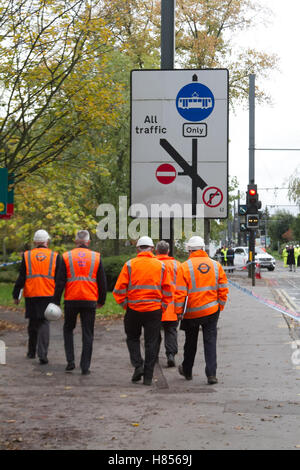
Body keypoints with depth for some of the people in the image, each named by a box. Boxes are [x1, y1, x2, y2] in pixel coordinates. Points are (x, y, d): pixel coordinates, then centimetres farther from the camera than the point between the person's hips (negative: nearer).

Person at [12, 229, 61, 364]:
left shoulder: (27, 256, 2)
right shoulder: (55, 257, 2)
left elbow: (21, 278, 0)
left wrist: (16, 295, 5)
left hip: (31, 294, 1)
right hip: (48, 295, -1)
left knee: (32, 323, 15)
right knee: (44, 323, -1)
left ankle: (31, 352, 26)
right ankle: (42, 354, -16)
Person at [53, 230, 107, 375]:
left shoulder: (67, 257, 0)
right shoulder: (96, 257, 3)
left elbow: (60, 281, -2)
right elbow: (102, 282, 7)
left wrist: (56, 302, 2)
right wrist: (101, 300, 18)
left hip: (71, 300, 0)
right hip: (90, 301, 0)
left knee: (68, 329, 18)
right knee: (88, 334, 5)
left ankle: (70, 361, 7)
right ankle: (85, 367, 3)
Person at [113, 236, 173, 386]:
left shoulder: (129, 265, -1)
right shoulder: (161, 266, 3)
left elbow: (119, 289, -5)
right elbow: (168, 290, 2)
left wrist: (124, 304, 5)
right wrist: (163, 307, 9)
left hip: (134, 309, -1)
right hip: (154, 310, 1)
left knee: (132, 338, 18)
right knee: (151, 342, 7)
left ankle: (138, 365, -1)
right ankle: (148, 377, 7)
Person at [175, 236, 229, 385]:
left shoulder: (184, 267, -9)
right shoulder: (216, 265, 2)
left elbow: (180, 293, -11)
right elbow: (223, 289, 4)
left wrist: (178, 311, -4)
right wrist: (220, 306, 14)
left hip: (191, 312, -2)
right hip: (211, 311, 2)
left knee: (190, 342, 15)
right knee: (210, 342, 3)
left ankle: (187, 371, 32)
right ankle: (211, 374, -8)